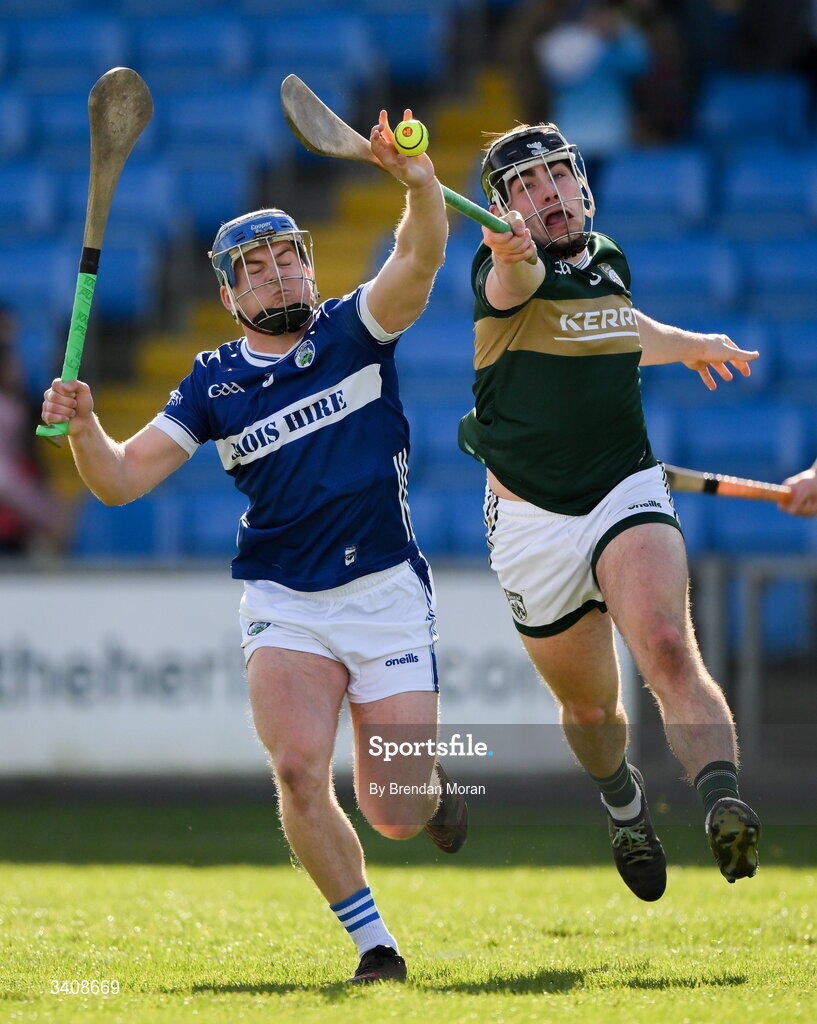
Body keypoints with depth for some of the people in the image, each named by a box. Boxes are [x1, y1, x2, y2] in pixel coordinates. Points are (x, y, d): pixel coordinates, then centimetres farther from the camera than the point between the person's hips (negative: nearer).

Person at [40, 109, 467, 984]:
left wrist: (420, 185, -39)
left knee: (394, 813, -5)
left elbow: (421, 258, -19)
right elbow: (122, 479, 2)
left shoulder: (355, 330, 1)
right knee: (298, 772, -22)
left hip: (386, 594, -1)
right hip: (283, 606, 1)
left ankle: (430, 789, 35)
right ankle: (372, 942, -4)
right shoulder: (214, 385, 5)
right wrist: (84, 428, -19)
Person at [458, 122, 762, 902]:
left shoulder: (608, 260, 7)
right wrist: (516, 253, -62)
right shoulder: (504, 272, -11)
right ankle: (625, 806, 46)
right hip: (532, 521, -2)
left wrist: (686, 345, 45)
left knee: (667, 648, -28)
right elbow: (519, 284, -39)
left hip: (628, 496, 2)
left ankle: (724, 807, -45)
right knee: (590, 706, 13)